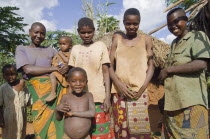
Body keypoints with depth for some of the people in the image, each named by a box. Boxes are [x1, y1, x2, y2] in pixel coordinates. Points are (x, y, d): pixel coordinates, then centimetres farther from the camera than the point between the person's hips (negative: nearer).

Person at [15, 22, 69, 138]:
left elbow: (65, 61, 17)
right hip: (39, 90, -2)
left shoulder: (50, 50, 17)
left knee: (58, 122, 0)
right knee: (43, 124, -2)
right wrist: (55, 68, -7)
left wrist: (67, 66, -9)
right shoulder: (22, 49, 10)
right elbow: (28, 69, -6)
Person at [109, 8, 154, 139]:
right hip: (120, 91, 1)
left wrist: (143, 87, -7)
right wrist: (119, 84, -9)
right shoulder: (117, 40, 10)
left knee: (139, 128, -2)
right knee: (121, 128, 5)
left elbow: (151, 66, 6)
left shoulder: (146, 39, 8)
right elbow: (110, 66, 8)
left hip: (139, 92, -1)